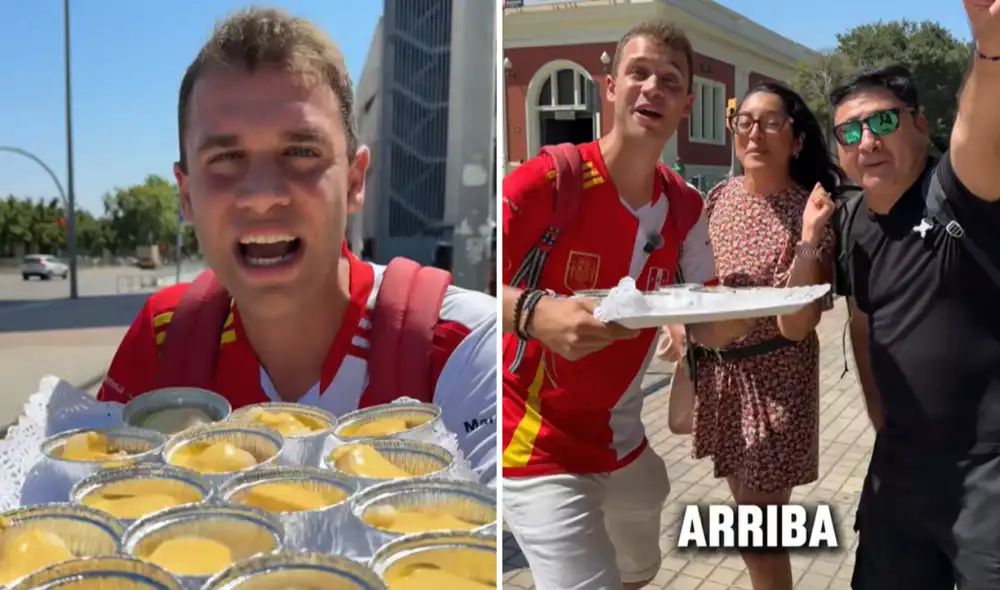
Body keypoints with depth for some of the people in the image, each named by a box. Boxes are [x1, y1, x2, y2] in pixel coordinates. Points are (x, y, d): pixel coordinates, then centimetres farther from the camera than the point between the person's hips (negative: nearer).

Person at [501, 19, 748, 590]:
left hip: (622, 444, 7)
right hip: (539, 448, -7)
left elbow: (709, 326, 3)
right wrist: (536, 313, -45)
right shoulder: (550, 178, -20)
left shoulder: (686, 206, -1)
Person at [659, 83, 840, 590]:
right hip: (717, 371, 6)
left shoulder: (809, 213, -18)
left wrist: (809, 239, -33)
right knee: (745, 507, 22)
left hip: (773, 379, -6)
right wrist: (678, 325, -2)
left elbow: (795, 326, -24)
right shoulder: (721, 196, -1)